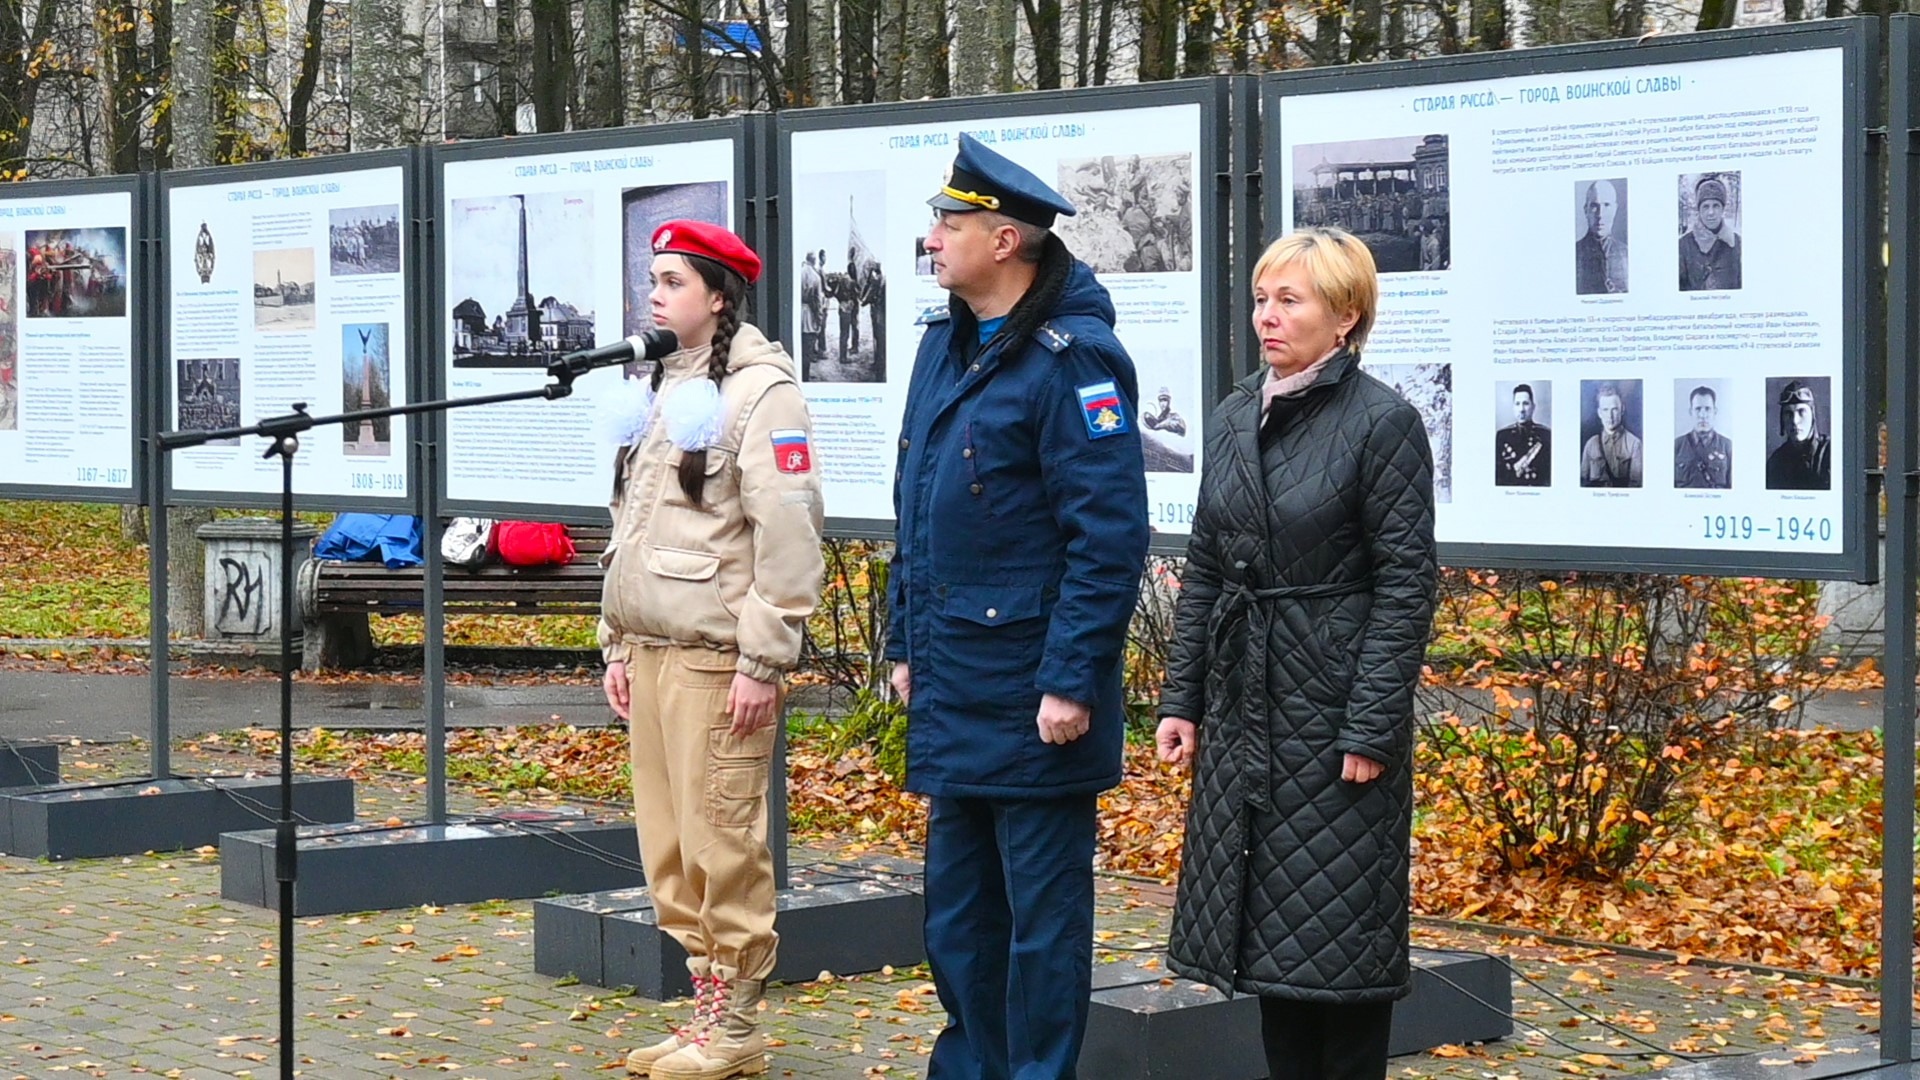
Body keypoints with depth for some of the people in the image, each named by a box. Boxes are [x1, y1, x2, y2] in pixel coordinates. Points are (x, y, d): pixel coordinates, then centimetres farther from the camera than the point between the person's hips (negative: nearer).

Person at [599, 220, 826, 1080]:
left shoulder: (759, 388, -9)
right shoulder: (663, 387, 18)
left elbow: (789, 531, -15)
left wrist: (764, 660, -17)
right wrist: (618, 643, 19)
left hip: (716, 655, -9)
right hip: (652, 649, 9)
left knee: (723, 846, -5)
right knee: (668, 848, 10)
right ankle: (705, 1009, 19)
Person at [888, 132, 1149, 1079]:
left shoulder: (1070, 358, -15)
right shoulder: (944, 345, 11)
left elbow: (1108, 534, -19)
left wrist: (1072, 681, -20)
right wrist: (906, 643, 18)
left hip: (1029, 699, -9)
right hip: (951, 688, 9)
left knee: (1041, 909, 2)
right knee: (957, 899, 16)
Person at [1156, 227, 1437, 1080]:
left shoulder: (1382, 423, -9)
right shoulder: (1234, 419, 10)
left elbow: (1406, 584, -11)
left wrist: (1372, 728, -15)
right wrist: (1181, 698, 8)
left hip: (1334, 701, -6)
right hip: (1245, 704, 6)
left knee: (1340, 929, 0)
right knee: (1266, 926, 11)